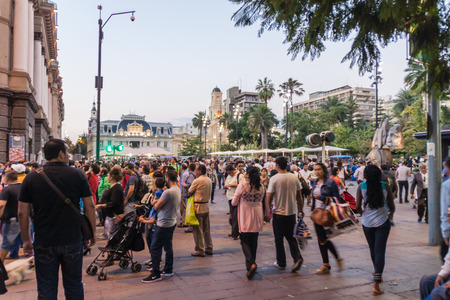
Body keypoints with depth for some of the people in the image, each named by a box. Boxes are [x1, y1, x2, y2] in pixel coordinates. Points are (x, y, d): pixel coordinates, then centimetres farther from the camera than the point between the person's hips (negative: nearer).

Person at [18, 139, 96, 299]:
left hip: (43, 243, 0)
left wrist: (26, 240, 10)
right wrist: (93, 232, 6)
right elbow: (89, 205, -5)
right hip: (72, 241, 0)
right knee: (74, 286, 15)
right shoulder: (77, 174, -5)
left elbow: (23, 212, -1)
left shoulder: (32, 178, -2)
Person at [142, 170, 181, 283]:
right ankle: (168, 270, 27)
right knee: (168, 246, 18)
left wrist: (154, 202, 6)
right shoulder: (178, 190, 7)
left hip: (164, 224, -9)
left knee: (155, 248, -1)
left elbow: (156, 207, -15)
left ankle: (155, 274, 5)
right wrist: (157, 201, -1)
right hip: (172, 222, 9)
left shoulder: (168, 192, -23)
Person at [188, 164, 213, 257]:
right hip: (206, 205, 7)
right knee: (206, 229, 15)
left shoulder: (197, 181, -16)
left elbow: (189, 193, -8)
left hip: (198, 207, -7)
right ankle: (209, 248, 23)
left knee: (198, 229, 2)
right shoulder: (209, 180, 7)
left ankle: (200, 250, 8)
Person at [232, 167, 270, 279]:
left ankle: (251, 264, -14)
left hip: (245, 219, -4)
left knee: (245, 241, 4)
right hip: (257, 218, 4)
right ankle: (252, 264, 27)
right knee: (254, 242, 16)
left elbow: (234, 203, -4)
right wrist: (267, 215, 24)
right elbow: (266, 204, 10)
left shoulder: (242, 186, -13)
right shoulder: (262, 187, -1)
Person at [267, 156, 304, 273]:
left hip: (279, 213, -4)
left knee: (278, 239, 10)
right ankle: (297, 257, 1)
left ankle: (281, 263, 19)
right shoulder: (294, 177, 0)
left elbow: (269, 197, -11)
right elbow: (299, 196, 6)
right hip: (292, 212, 4)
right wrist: (301, 210, 17)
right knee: (290, 236, 18)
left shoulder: (274, 179, -12)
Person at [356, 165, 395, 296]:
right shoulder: (385, 186, -6)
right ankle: (376, 285, -6)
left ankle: (378, 274, 43)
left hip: (367, 223, 1)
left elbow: (357, 207, -8)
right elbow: (392, 207, 1)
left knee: (373, 249, 20)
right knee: (380, 251, 0)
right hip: (382, 222, -1)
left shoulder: (361, 186, -8)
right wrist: (390, 214, 23)